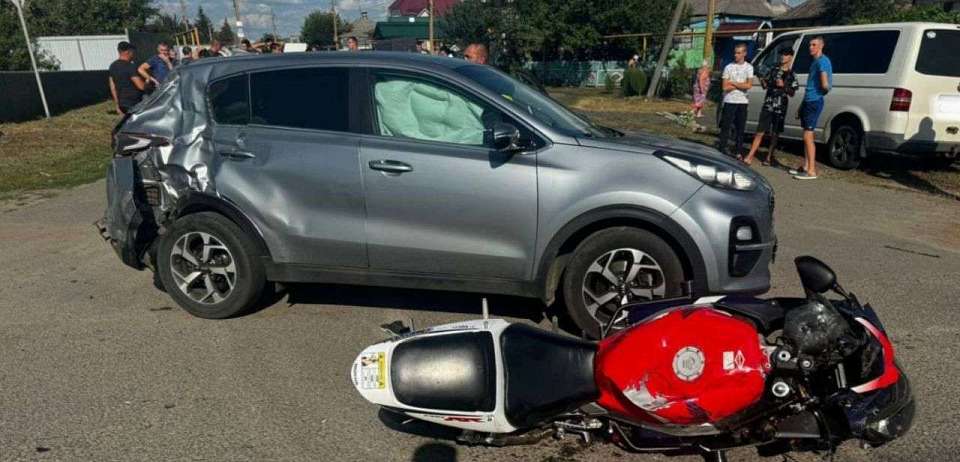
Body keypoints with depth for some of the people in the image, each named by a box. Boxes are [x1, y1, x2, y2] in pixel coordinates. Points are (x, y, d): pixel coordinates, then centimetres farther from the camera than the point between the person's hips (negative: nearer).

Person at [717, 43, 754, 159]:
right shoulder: (729, 67, 2)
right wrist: (741, 85, -7)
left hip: (743, 102, 2)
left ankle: (737, 152, 13)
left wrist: (733, 83, -7)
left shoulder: (749, 67, 5)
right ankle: (723, 149, 3)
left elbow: (749, 85, -7)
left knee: (740, 128, 6)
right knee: (726, 126, -2)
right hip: (729, 101, -1)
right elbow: (725, 87, -5)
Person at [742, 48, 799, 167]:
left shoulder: (791, 75, 4)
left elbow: (792, 93, 3)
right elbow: (765, 85, 16)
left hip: (780, 108, 0)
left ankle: (769, 157, 16)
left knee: (775, 134, 7)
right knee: (760, 132, -6)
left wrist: (783, 86, -13)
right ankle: (750, 157, -10)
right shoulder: (774, 70, 10)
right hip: (768, 105, 1)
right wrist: (762, 81, -5)